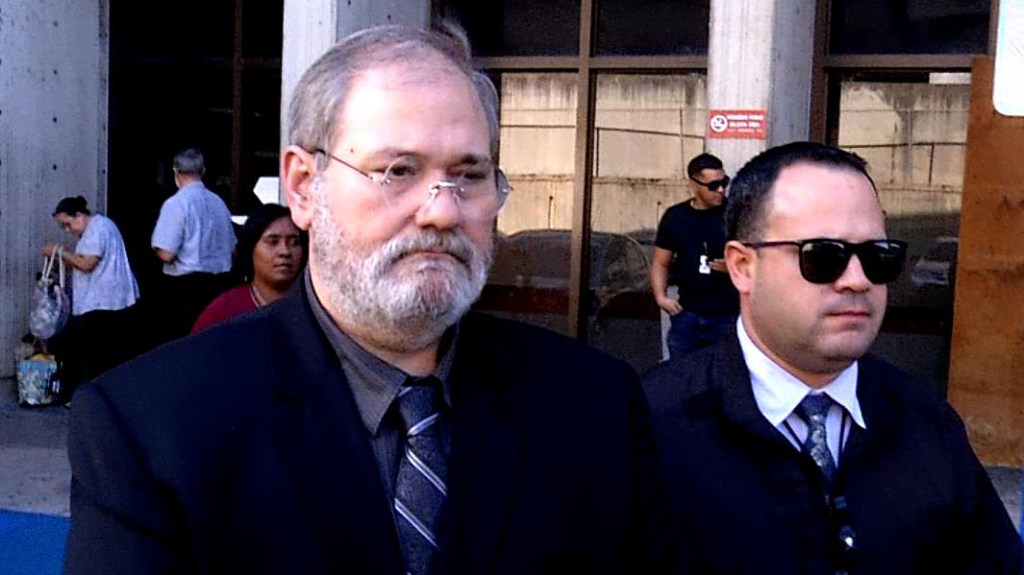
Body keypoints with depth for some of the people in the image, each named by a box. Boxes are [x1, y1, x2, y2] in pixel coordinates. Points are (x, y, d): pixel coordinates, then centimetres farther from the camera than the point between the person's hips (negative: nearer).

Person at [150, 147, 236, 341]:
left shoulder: (176, 203, -12)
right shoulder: (218, 202, 7)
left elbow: (166, 254, -16)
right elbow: (232, 248, 15)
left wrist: (157, 247, 5)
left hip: (184, 284, -6)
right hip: (219, 282, 6)